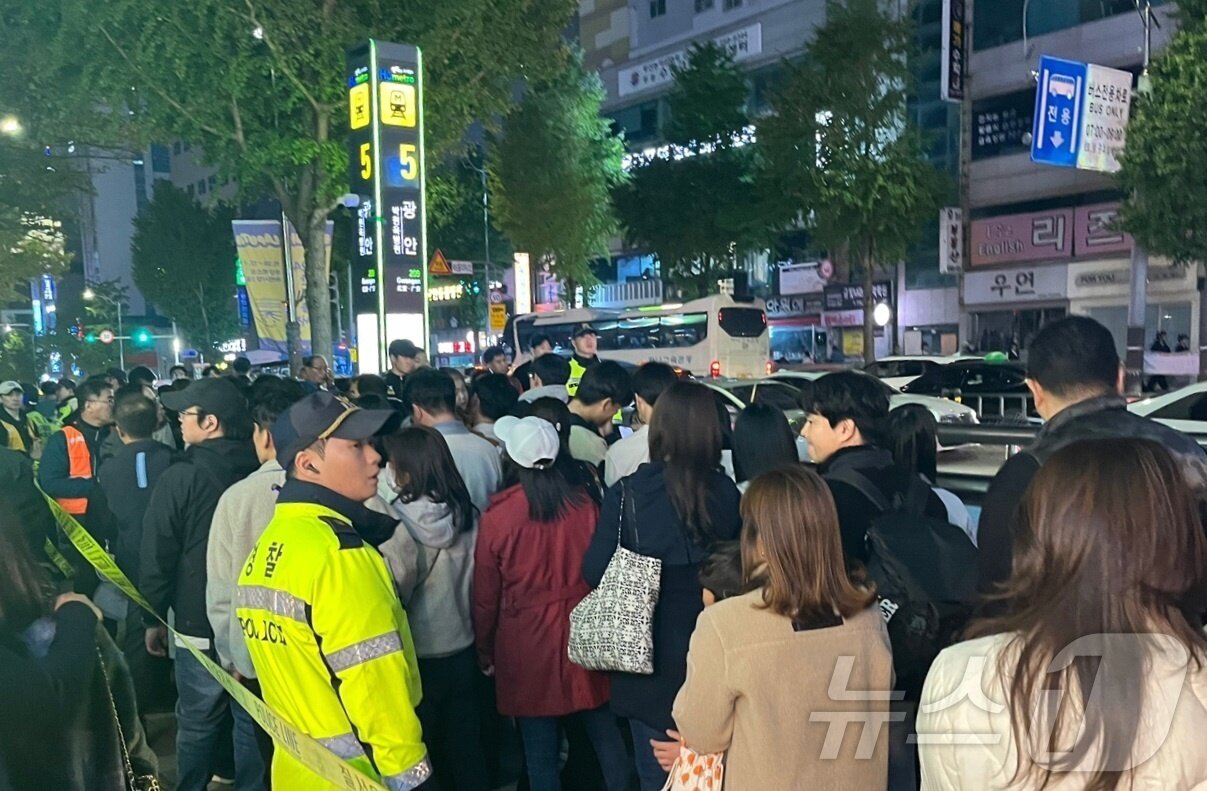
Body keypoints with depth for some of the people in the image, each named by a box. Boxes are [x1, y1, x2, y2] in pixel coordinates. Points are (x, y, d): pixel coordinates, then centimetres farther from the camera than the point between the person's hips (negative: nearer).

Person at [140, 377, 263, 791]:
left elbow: (157, 556, -9)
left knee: (199, 721, 11)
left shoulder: (180, 478, -15)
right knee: (252, 719, 13)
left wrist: (154, 617, 5)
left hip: (200, 623, -3)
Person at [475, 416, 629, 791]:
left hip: (526, 645, -2)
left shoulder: (497, 517, -12)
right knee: (606, 737, 16)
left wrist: (485, 651, 12)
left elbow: (486, 596, -4)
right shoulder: (584, 503, -7)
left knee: (540, 751, 10)